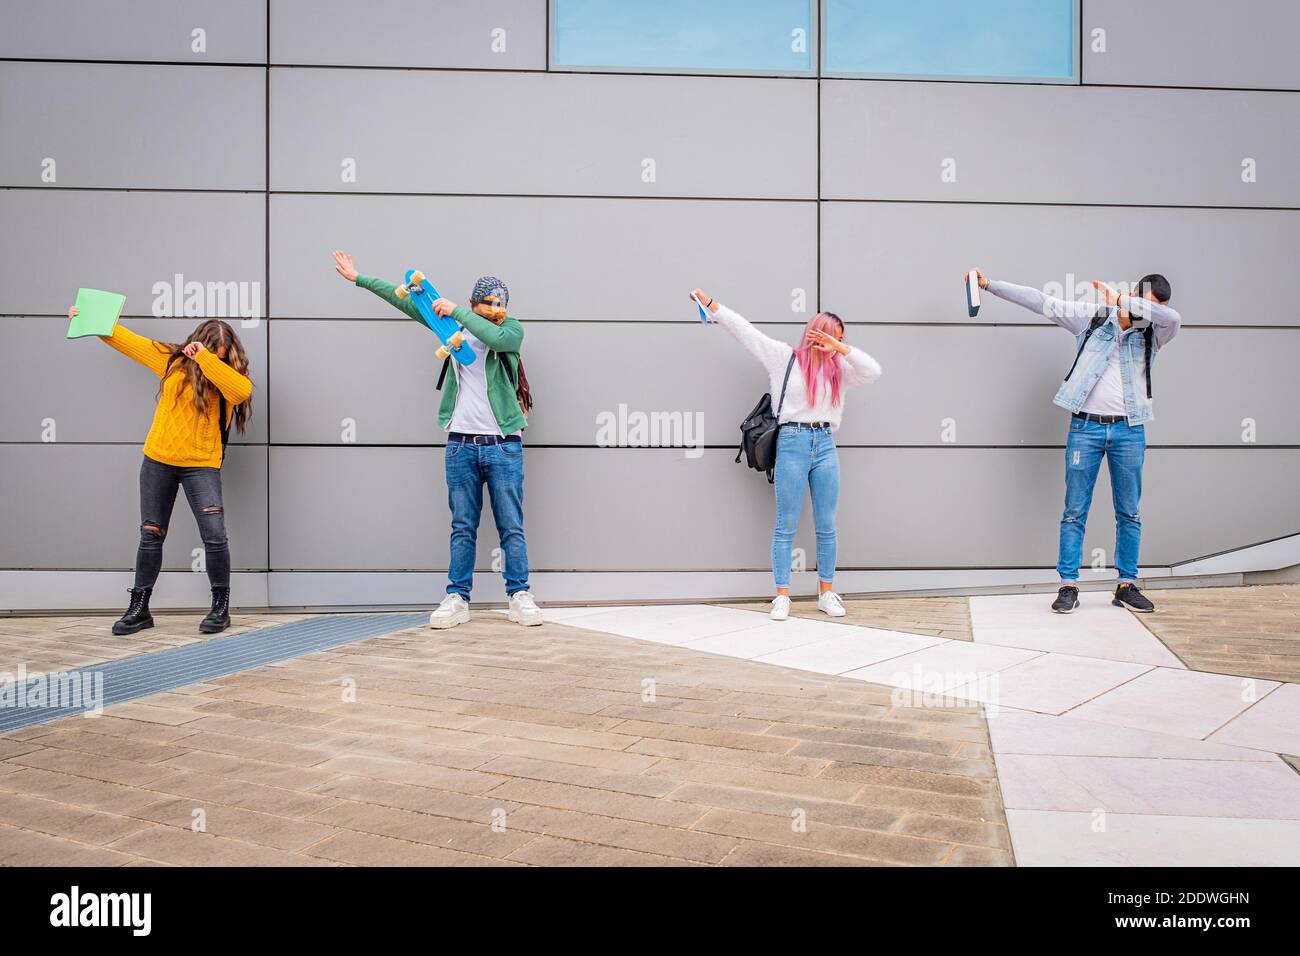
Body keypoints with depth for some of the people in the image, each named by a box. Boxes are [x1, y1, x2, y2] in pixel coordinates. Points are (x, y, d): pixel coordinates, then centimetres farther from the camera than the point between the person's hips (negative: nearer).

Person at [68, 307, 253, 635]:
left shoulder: (230, 376, -6)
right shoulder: (172, 360, 3)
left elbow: (242, 390, -29)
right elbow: (129, 340, 12)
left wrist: (205, 359, -28)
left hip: (201, 465, -3)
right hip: (158, 460, 3)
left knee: (215, 536, -12)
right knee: (151, 535, 10)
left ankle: (221, 607, 5)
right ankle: (139, 608, 21)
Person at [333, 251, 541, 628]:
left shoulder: (512, 329, 2)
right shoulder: (454, 325, 11)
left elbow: (496, 338, -23)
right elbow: (405, 301, 15)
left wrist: (455, 310, -17)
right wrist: (359, 279, 17)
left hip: (503, 445, -2)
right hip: (461, 444, 3)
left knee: (511, 527, 1)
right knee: (462, 528, 7)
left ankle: (519, 597, 8)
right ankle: (457, 598, 11)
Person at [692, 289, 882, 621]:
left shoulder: (839, 367, 13)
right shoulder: (785, 356, 3)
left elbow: (873, 372, 0)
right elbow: (745, 331, 2)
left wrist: (841, 347, -8)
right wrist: (710, 303, 0)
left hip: (825, 445, 4)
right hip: (792, 443, -4)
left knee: (826, 526, 7)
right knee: (786, 526, 1)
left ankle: (826, 593, 17)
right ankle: (782, 596, 6)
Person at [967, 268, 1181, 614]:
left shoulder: (1153, 334, 4)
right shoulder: (1092, 316, 2)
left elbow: (1173, 317, -18)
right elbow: (1041, 302, 1)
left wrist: (1120, 301, -18)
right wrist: (989, 284, -2)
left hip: (1129, 431, 2)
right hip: (1086, 427, -2)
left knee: (1129, 513, 8)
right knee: (1075, 511, 1)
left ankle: (1126, 585, 18)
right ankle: (1068, 586, 7)